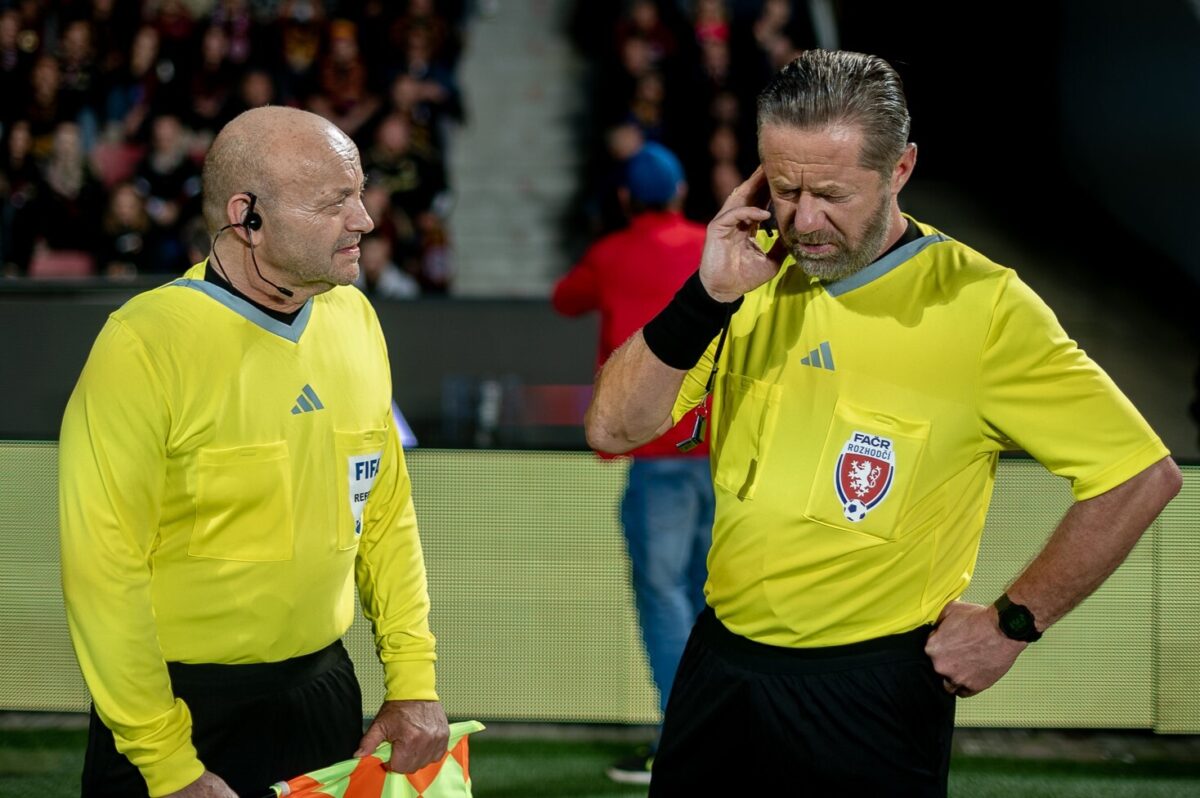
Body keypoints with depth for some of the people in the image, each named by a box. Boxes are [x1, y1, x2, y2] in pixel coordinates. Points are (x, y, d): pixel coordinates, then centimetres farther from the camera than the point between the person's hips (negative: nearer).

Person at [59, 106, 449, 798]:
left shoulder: (354, 319, 2)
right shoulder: (147, 344, -17)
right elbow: (102, 568, -17)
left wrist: (414, 681, 3)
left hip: (323, 688, 6)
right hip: (187, 707, -6)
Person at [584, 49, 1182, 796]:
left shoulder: (980, 305, -13)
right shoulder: (754, 274, 1)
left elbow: (1142, 475, -10)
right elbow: (612, 428, -2)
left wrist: (1011, 623, -7)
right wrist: (709, 296, -15)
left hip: (875, 692, -5)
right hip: (720, 665, 5)